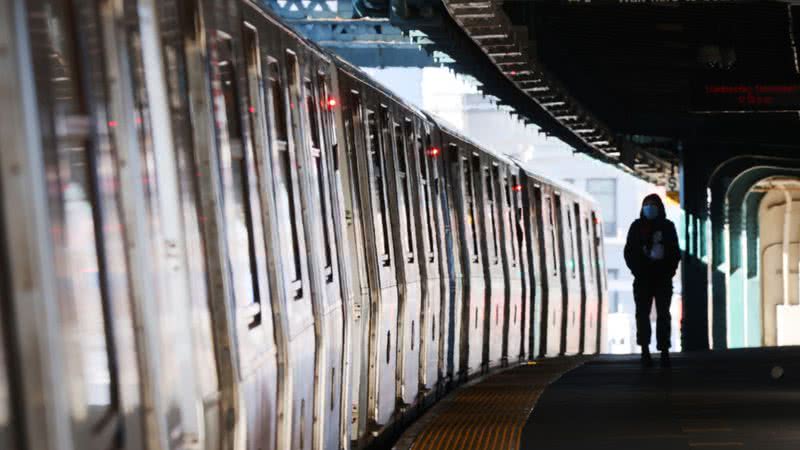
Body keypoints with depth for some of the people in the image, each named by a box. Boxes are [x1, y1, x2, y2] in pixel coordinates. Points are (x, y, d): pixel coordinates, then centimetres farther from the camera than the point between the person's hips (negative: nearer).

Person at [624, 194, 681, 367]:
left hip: (663, 279, 0)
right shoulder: (637, 226, 4)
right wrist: (637, 271, -6)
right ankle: (645, 351, 3)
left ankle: (664, 351, 0)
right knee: (643, 314, -1)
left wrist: (669, 272, -4)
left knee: (663, 315, -1)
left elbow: (675, 252, 7)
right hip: (643, 279, 0)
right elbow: (629, 252, 4)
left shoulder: (667, 226, 5)